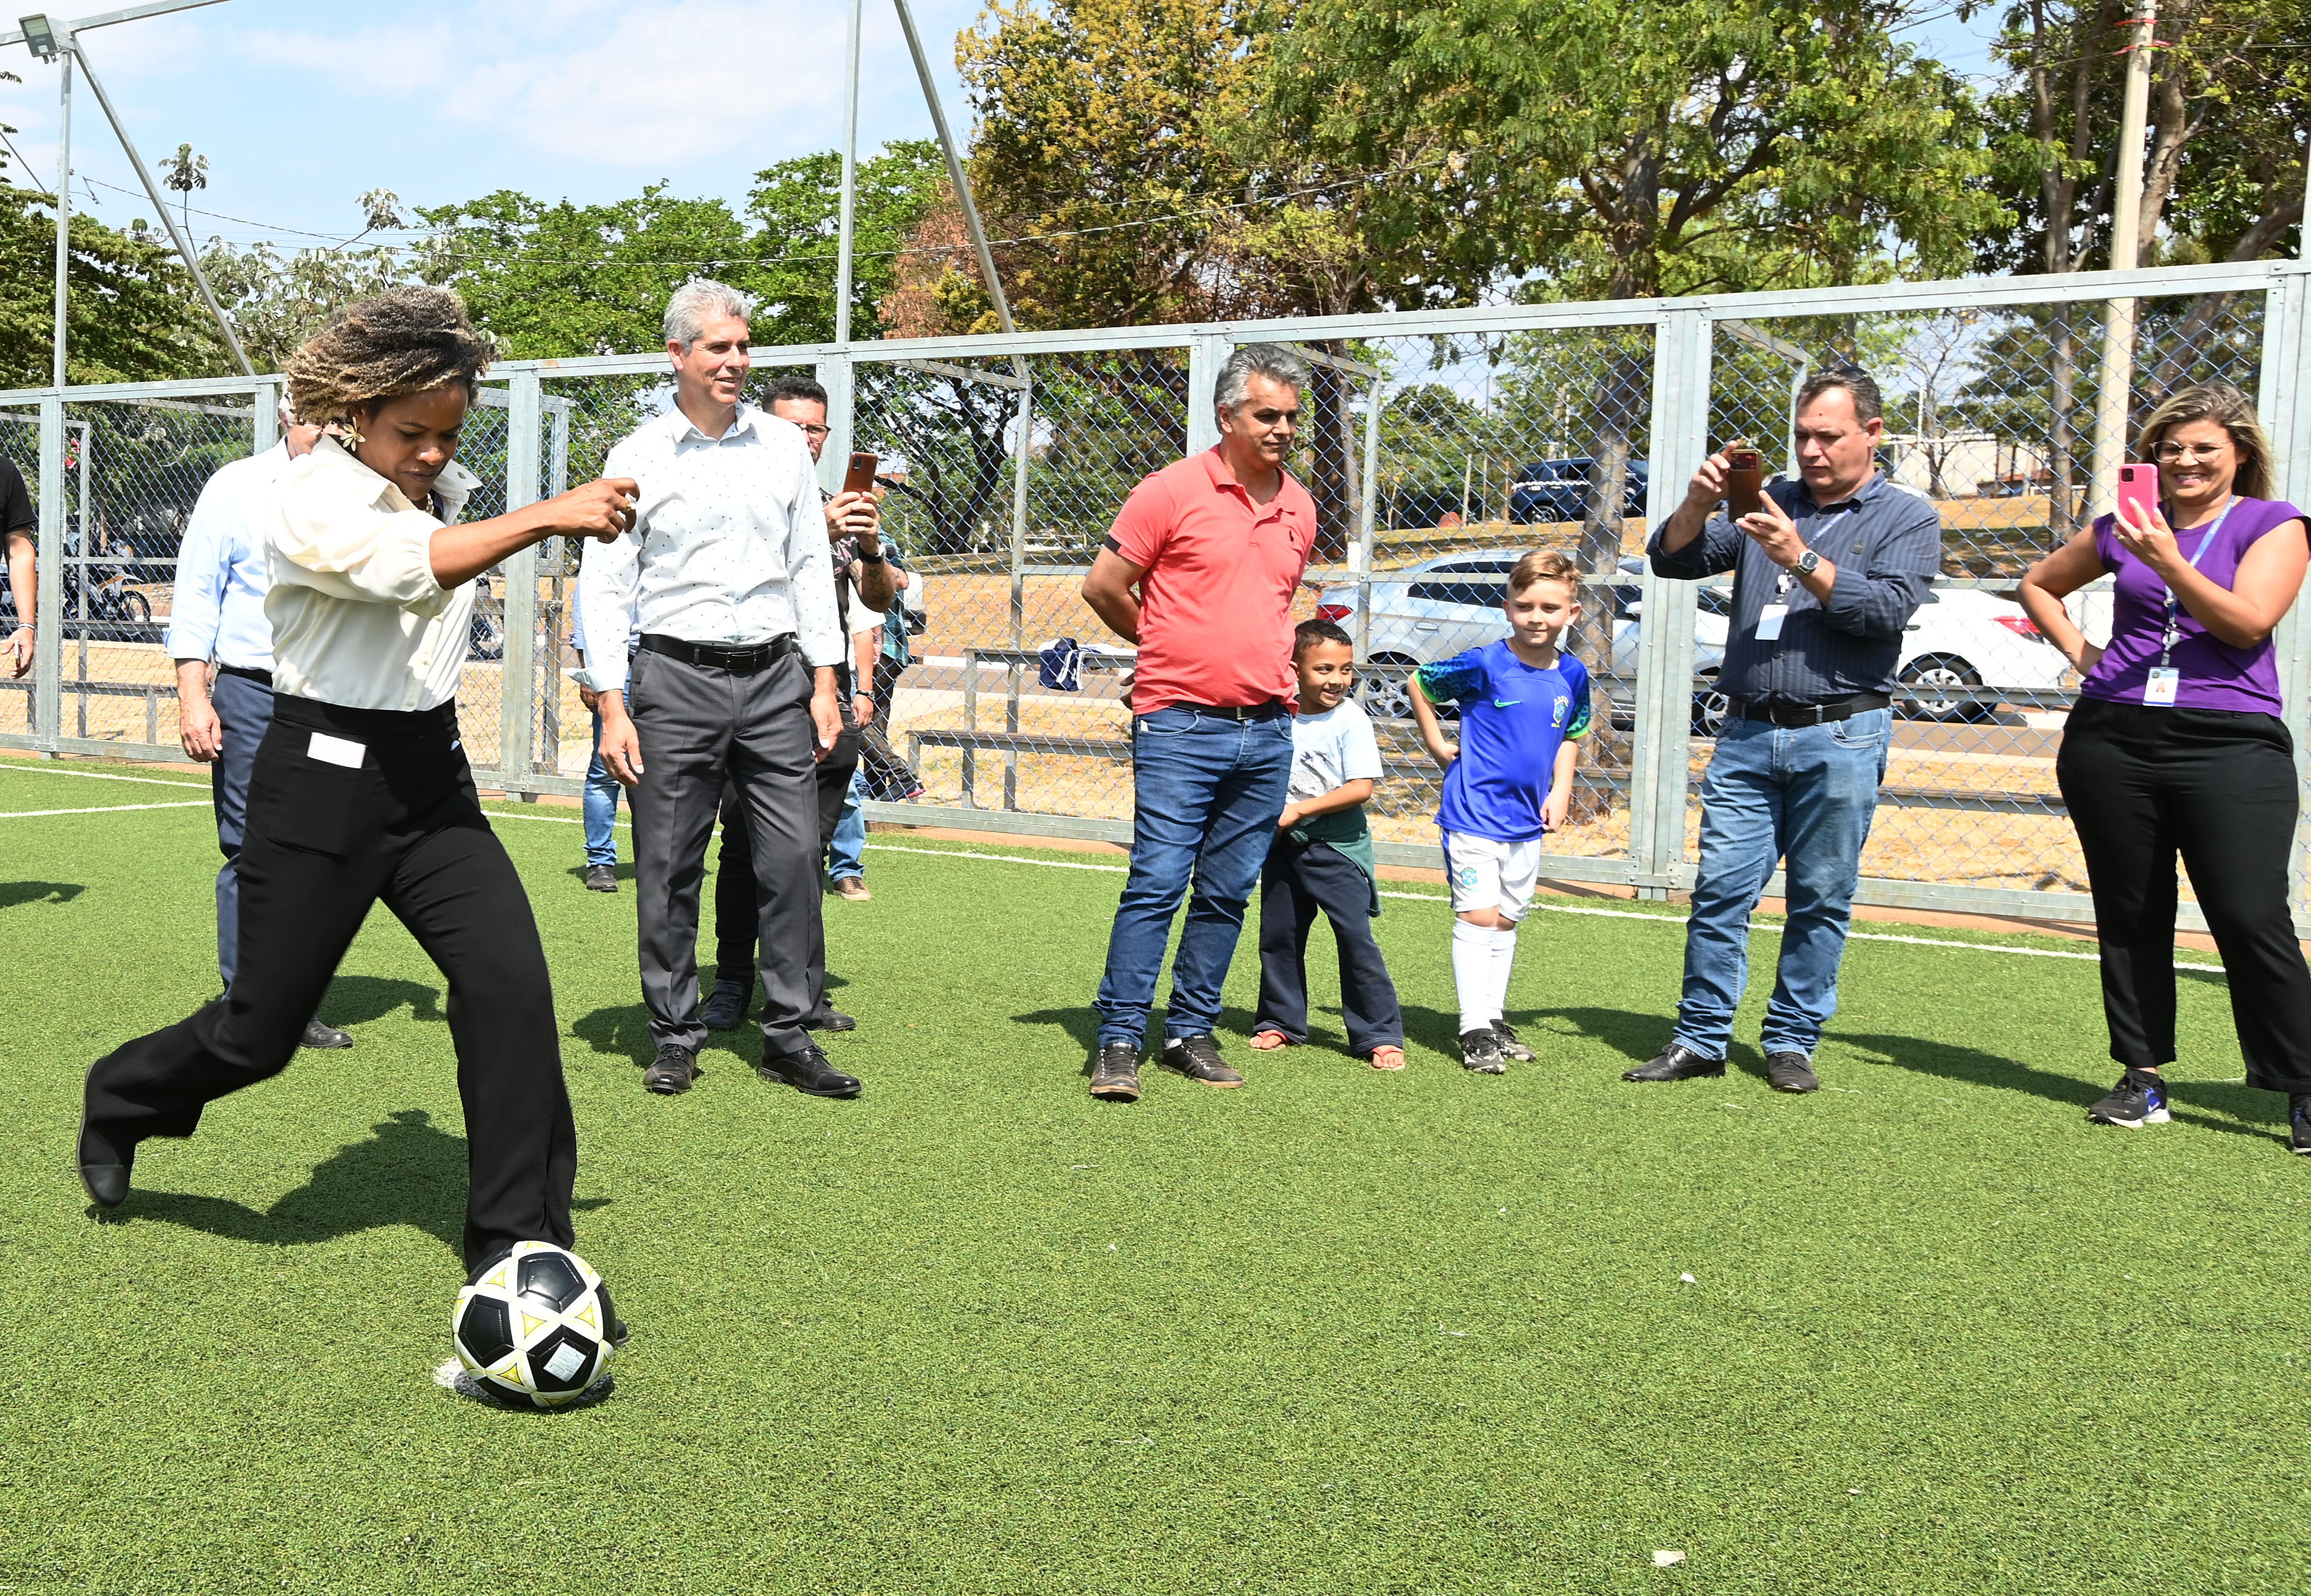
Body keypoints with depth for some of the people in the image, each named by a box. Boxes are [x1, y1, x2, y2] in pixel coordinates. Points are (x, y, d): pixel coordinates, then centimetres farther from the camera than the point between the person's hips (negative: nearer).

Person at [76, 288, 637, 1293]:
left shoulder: (445, 487, 7)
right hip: (322, 784, -5)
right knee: (258, 1036, 6)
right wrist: (549, 517, -42)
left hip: (431, 777, 5)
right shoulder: (313, 499, -15)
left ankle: (520, 1246, -3)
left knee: (510, 984, -13)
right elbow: (411, 567, -35)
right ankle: (122, 1100, 42)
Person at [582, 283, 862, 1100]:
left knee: (794, 856, -2)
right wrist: (612, 709, -6)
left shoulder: (784, 445, 10)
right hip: (677, 675, -2)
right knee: (668, 867, 1)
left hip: (775, 675, 2)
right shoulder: (637, 457, 3)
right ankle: (675, 1038, 15)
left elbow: (811, 567, 13)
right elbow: (605, 585, 2)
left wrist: (824, 683, 6)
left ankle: (789, 1037, 8)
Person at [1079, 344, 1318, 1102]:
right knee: (1157, 883, -8)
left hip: (1268, 728, 6)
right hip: (1181, 726, -5)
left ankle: (1191, 1032, 18)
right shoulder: (1173, 492, -6)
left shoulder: (1300, 508, 12)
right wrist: (1169, 644, 10)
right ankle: (1119, 1040, -1)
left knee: (1229, 892, 9)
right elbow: (1102, 586, -1)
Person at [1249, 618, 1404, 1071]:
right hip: (1285, 846, 5)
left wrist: (1299, 810, -19)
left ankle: (1381, 1035, -1)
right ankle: (1281, 1021, 29)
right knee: (1278, 935, 12)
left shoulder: (1351, 721, -11)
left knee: (1356, 937, -9)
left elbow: (1361, 788, -19)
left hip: (1337, 847, -5)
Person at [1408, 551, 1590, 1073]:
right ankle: (1475, 1031, -7)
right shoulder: (1483, 666, -13)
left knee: (1507, 921, 14)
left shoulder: (1572, 675, 3)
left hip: (1527, 819, 6)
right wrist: (1439, 747, 0)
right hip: (1474, 811, -6)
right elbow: (1419, 683, 1)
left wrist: (1561, 791, 7)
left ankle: (1494, 1019, 25)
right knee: (1477, 916, -10)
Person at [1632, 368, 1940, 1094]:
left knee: (1821, 899, 3)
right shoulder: (1769, 501, 16)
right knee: (1720, 889, -1)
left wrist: (1802, 560, -20)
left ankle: (1793, 1042, 13)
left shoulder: (1907, 516, 6)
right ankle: (1700, 1039, 6)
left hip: (1840, 739, -3)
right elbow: (1672, 560, 10)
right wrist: (1698, 504, -9)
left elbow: (1888, 606, -11)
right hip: (1748, 734, 3)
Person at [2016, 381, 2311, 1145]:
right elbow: (2039, 583, 28)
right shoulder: (2125, 525, 13)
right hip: (2112, 742, 4)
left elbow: (2248, 623, -12)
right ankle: (2142, 1078, 18)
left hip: (2230, 745, -4)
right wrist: (2077, 650, 13)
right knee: (2129, 916, 8)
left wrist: (2170, 563, -21)